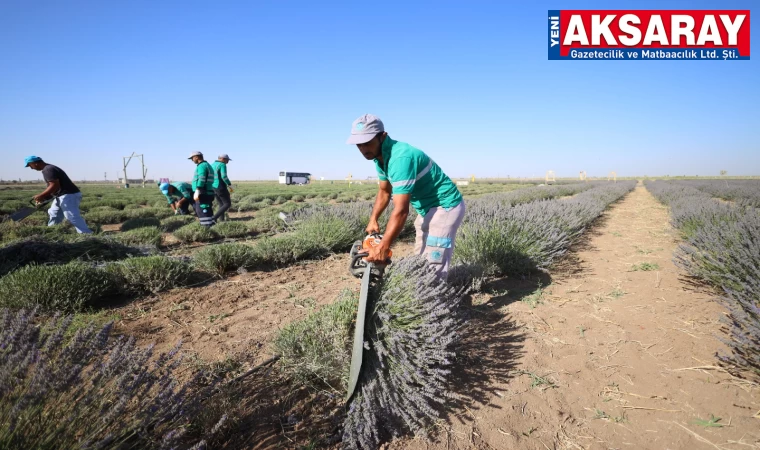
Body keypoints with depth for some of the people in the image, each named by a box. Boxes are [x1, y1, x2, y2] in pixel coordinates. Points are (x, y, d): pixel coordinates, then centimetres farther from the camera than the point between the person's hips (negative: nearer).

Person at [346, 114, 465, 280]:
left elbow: (401, 210, -34)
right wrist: (373, 220, 8)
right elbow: (384, 191, 16)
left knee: (433, 268, -14)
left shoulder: (401, 157, -30)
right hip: (426, 208, 10)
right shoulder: (381, 156, -1)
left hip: (445, 206, -10)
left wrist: (382, 248, -35)